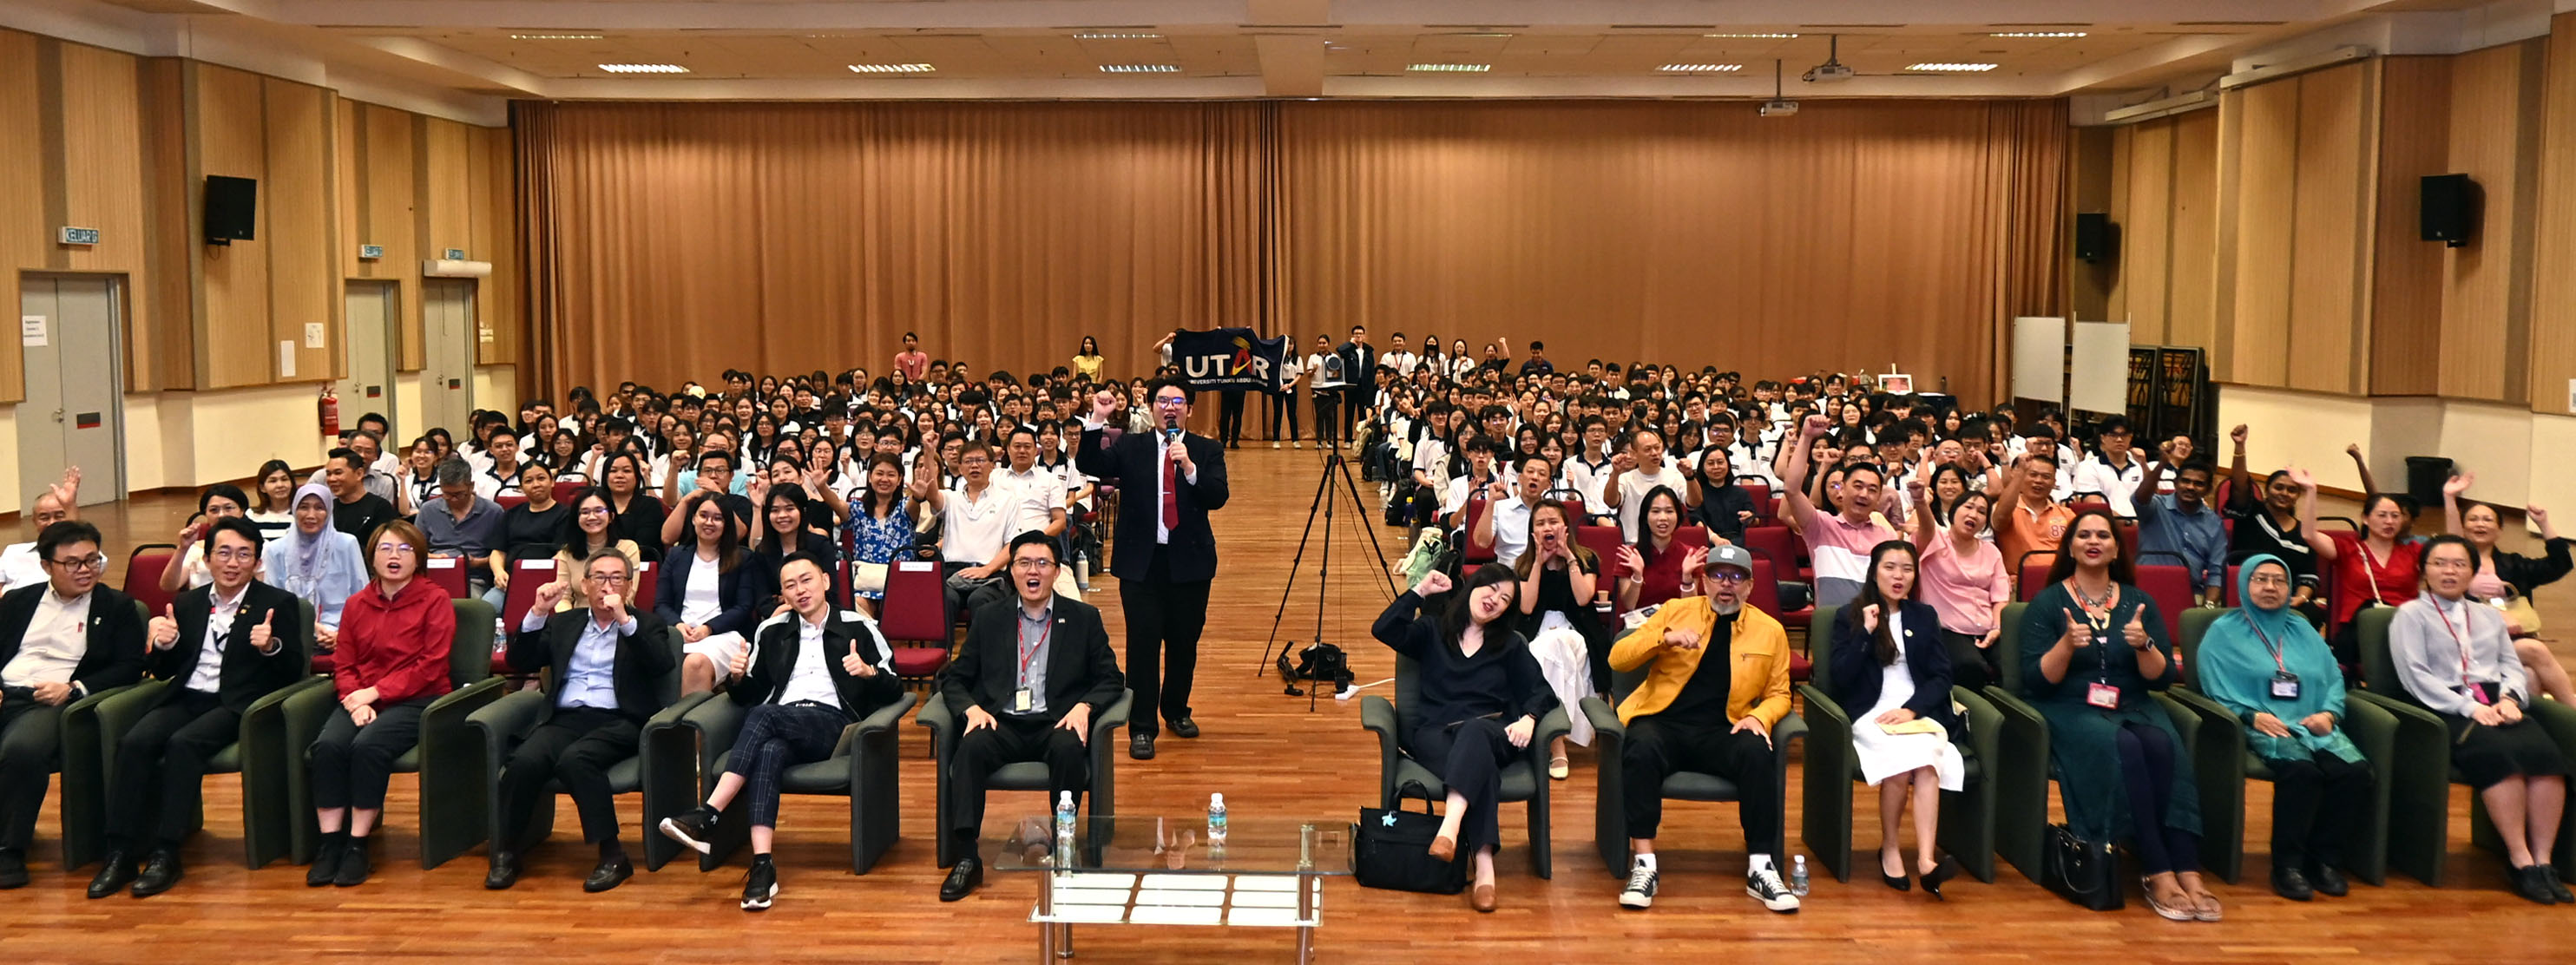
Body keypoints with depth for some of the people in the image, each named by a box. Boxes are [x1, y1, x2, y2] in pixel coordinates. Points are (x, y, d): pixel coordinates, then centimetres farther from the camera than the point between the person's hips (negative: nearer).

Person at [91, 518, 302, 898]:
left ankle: (165, 854, -25)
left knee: (183, 743, -31)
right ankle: (119, 854, -22)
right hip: (186, 698, 4)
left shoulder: (278, 603, 4)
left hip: (237, 705, -4)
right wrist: (163, 645, -5)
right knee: (134, 742, -24)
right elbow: (163, 671, 18)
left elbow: (292, 674, -2)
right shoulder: (188, 603, 17)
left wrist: (271, 647, -23)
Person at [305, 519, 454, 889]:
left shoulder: (435, 601, 0)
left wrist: (375, 693, -13)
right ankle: (330, 843, -19)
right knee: (327, 745, -26)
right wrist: (355, 701, -9)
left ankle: (357, 845, -21)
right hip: (362, 701, 4)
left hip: (416, 701, -4)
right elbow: (343, 665, 11)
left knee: (369, 745, -32)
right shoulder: (356, 605, 14)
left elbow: (431, 667, -7)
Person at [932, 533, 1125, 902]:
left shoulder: (1084, 618, 11)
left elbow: (1111, 679, 9)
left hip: (1056, 723, -1)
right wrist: (972, 709, -8)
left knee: (1069, 749, -35)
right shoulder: (989, 619, 13)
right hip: (1001, 723, 1)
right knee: (971, 747, -32)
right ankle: (966, 858, -29)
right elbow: (954, 679, 13)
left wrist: (1084, 706, -12)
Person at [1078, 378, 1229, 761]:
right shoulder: (1130, 447, 5)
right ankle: (1143, 727, 4)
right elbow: (1088, 466, -8)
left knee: (1184, 643, 12)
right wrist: (1097, 421, -18)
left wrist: (1189, 467, -23)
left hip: (1189, 561, 1)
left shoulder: (1206, 451, 4)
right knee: (1143, 644, -3)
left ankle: (1176, 710, 33)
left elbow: (1218, 498, -9)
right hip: (1141, 561, -1)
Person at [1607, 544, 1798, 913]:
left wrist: (1759, 717, -6)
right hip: (1663, 722, -1)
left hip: (1721, 731, 1)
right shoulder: (1676, 610, 9)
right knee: (1641, 750, -35)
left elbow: (1778, 694, 17)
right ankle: (1645, 867, -30)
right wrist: (1663, 638, -13)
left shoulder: (1770, 631, 12)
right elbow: (1617, 659, 5)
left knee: (1757, 754, -32)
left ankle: (1760, 870, -22)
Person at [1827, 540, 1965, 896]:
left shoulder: (1925, 616, 18)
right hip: (1870, 714, -2)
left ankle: (1925, 859, -43)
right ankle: (1889, 849, -16)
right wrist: (1867, 632, -8)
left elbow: (1941, 676, 9)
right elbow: (1841, 677, 0)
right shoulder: (1850, 617, 11)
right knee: (1904, 754, -33)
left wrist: (1912, 709, -8)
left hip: (1919, 713, 2)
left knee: (1926, 759, -32)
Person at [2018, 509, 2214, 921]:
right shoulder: (2048, 602, 4)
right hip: (2070, 709, -3)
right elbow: (2036, 680, -4)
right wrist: (2066, 645, -21)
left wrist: (2144, 645, -13)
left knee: (2162, 746, -31)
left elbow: (2163, 678, 7)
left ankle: (2188, 873, -34)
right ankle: (2159, 876, -31)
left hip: (2132, 707, 3)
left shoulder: (2139, 603, 13)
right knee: (2124, 748, -34)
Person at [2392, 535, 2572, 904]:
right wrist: (2469, 707, -14)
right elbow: (2415, 676, -4)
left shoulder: (2490, 616, 27)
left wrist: (2510, 697, -4)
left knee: (2544, 751, -27)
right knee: (2498, 753, -34)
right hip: (2445, 708, -5)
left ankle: (2543, 860, -26)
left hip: (2496, 704, 5)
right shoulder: (2411, 614, 8)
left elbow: (2512, 665, 19)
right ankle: (2521, 863, -30)